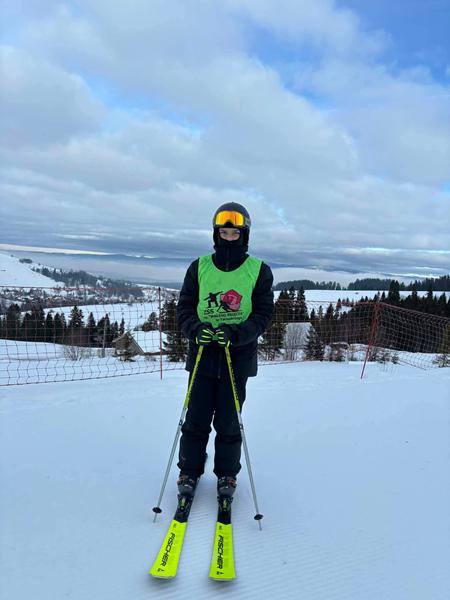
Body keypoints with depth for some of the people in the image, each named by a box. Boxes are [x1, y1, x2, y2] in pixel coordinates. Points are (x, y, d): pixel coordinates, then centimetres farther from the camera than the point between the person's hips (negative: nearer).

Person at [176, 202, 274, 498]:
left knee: (229, 422, 9)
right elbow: (185, 307, 6)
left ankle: (227, 474, 30)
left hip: (238, 357, -1)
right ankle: (189, 471, 29)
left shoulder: (259, 271, 0)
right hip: (203, 354, 2)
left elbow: (263, 314, -3)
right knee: (196, 419, 9)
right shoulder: (200, 267, 4)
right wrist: (196, 329, -15)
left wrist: (235, 333, -20)